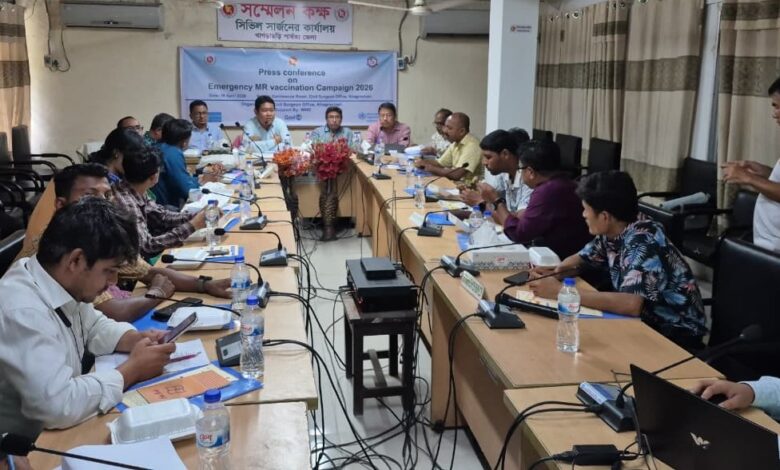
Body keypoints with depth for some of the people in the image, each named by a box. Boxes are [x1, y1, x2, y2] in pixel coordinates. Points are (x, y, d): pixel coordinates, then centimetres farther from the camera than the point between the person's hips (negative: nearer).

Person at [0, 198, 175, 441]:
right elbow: (58, 406, -36)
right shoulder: (22, 311, -29)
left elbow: (95, 326, 15)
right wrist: (133, 369, -22)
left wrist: (137, 339, -4)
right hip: (27, 447, -7)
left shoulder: (61, 281, -4)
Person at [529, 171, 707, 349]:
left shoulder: (642, 242, -25)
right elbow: (581, 258, 15)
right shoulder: (610, 233, -3)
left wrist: (560, 291, -34)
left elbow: (631, 304, -39)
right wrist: (550, 273, -7)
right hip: (646, 320, 7)